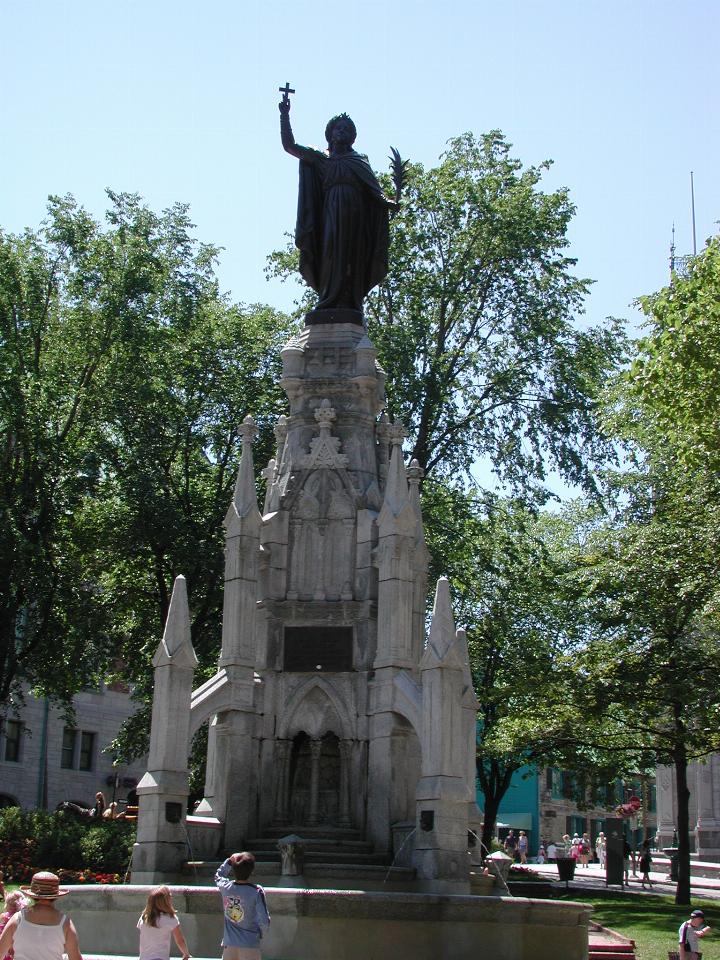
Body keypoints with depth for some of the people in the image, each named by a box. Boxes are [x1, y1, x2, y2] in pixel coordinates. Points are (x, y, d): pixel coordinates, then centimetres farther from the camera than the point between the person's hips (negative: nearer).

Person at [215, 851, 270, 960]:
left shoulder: (225, 887, -6)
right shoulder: (256, 892, -18)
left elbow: (218, 876, 20)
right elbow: (264, 922, -15)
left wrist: (229, 861, 11)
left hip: (229, 944, 4)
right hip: (250, 945, -4)